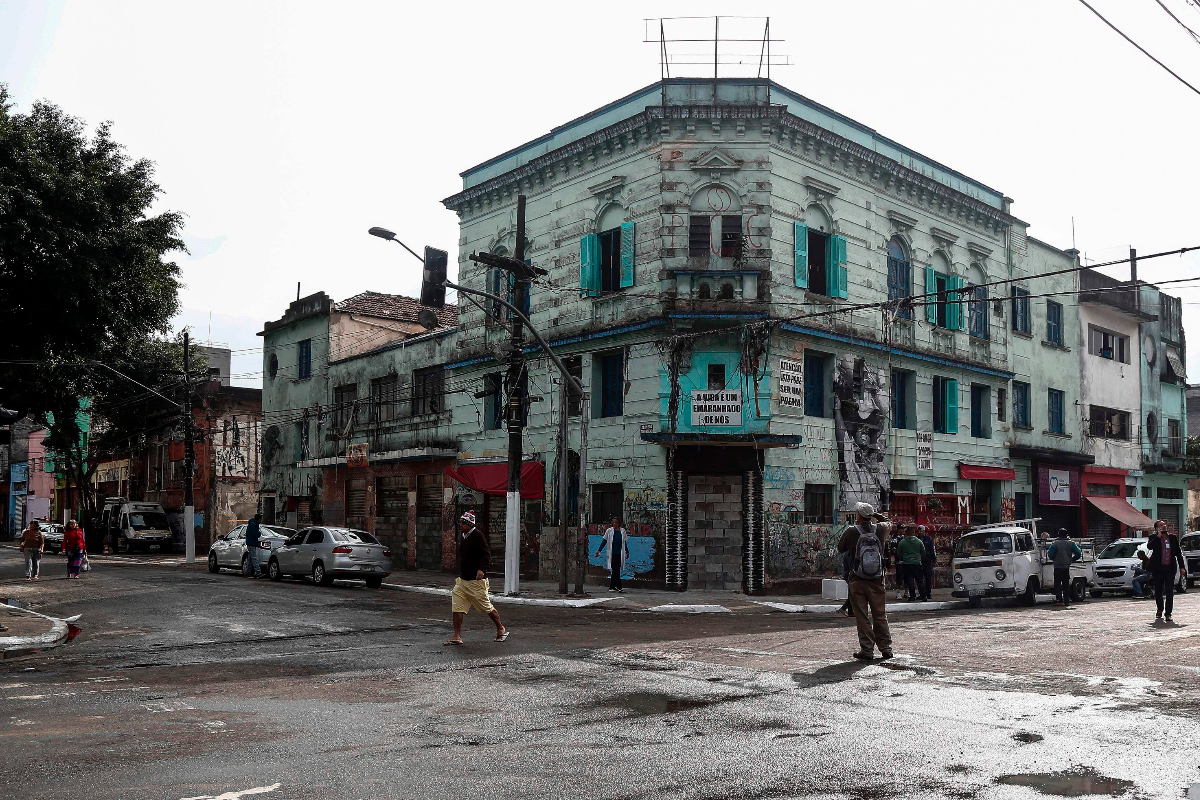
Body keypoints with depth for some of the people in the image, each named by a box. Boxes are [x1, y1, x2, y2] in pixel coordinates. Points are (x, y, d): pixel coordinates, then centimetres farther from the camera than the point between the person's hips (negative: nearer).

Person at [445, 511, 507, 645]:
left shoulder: (478, 536, -14)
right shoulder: (462, 536, 12)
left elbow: (486, 555, -21)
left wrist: (482, 569, -36)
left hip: (476, 580, -8)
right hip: (462, 579, 8)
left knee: (486, 607, 4)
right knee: (456, 607, -2)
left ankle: (501, 629, 24)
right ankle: (457, 637, 3)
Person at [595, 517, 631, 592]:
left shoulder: (622, 531, 8)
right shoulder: (609, 531, 1)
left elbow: (625, 542, 18)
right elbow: (604, 541, 6)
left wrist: (627, 552, 23)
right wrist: (599, 550, 3)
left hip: (620, 554, 3)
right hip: (612, 554, -3)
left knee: (615, 571, 6)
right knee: (616, 570, -11)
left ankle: (611, 587, 14)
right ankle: (618, 586, -11)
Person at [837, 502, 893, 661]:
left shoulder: (851, 531, -11)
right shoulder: (880, 529, -3)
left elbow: (840, 549, 6)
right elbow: (889, 524, 22)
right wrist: (876, 516, 28)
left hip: (858, 581, -3)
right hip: (877, 580, 3)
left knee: (862, 616, 4)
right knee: (880, 615, 13)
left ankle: (867, 649, 4)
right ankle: (886, 648, 18)